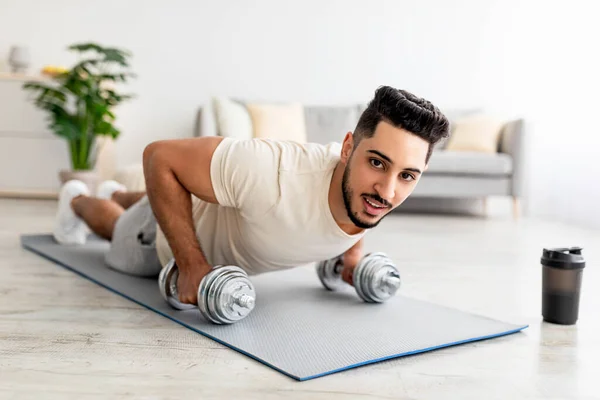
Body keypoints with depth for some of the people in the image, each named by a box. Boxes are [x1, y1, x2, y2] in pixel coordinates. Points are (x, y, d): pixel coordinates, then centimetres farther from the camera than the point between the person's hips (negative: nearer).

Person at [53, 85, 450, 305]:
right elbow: (160, 157, -39)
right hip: (172, 239, -6)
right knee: (121, 235, 34)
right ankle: (77, 200, 66)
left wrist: (353, 252, -11)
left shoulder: (368, 187, -31)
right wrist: (193, 265, -40)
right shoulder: (272, 175, -52)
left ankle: (117, 193, 74)